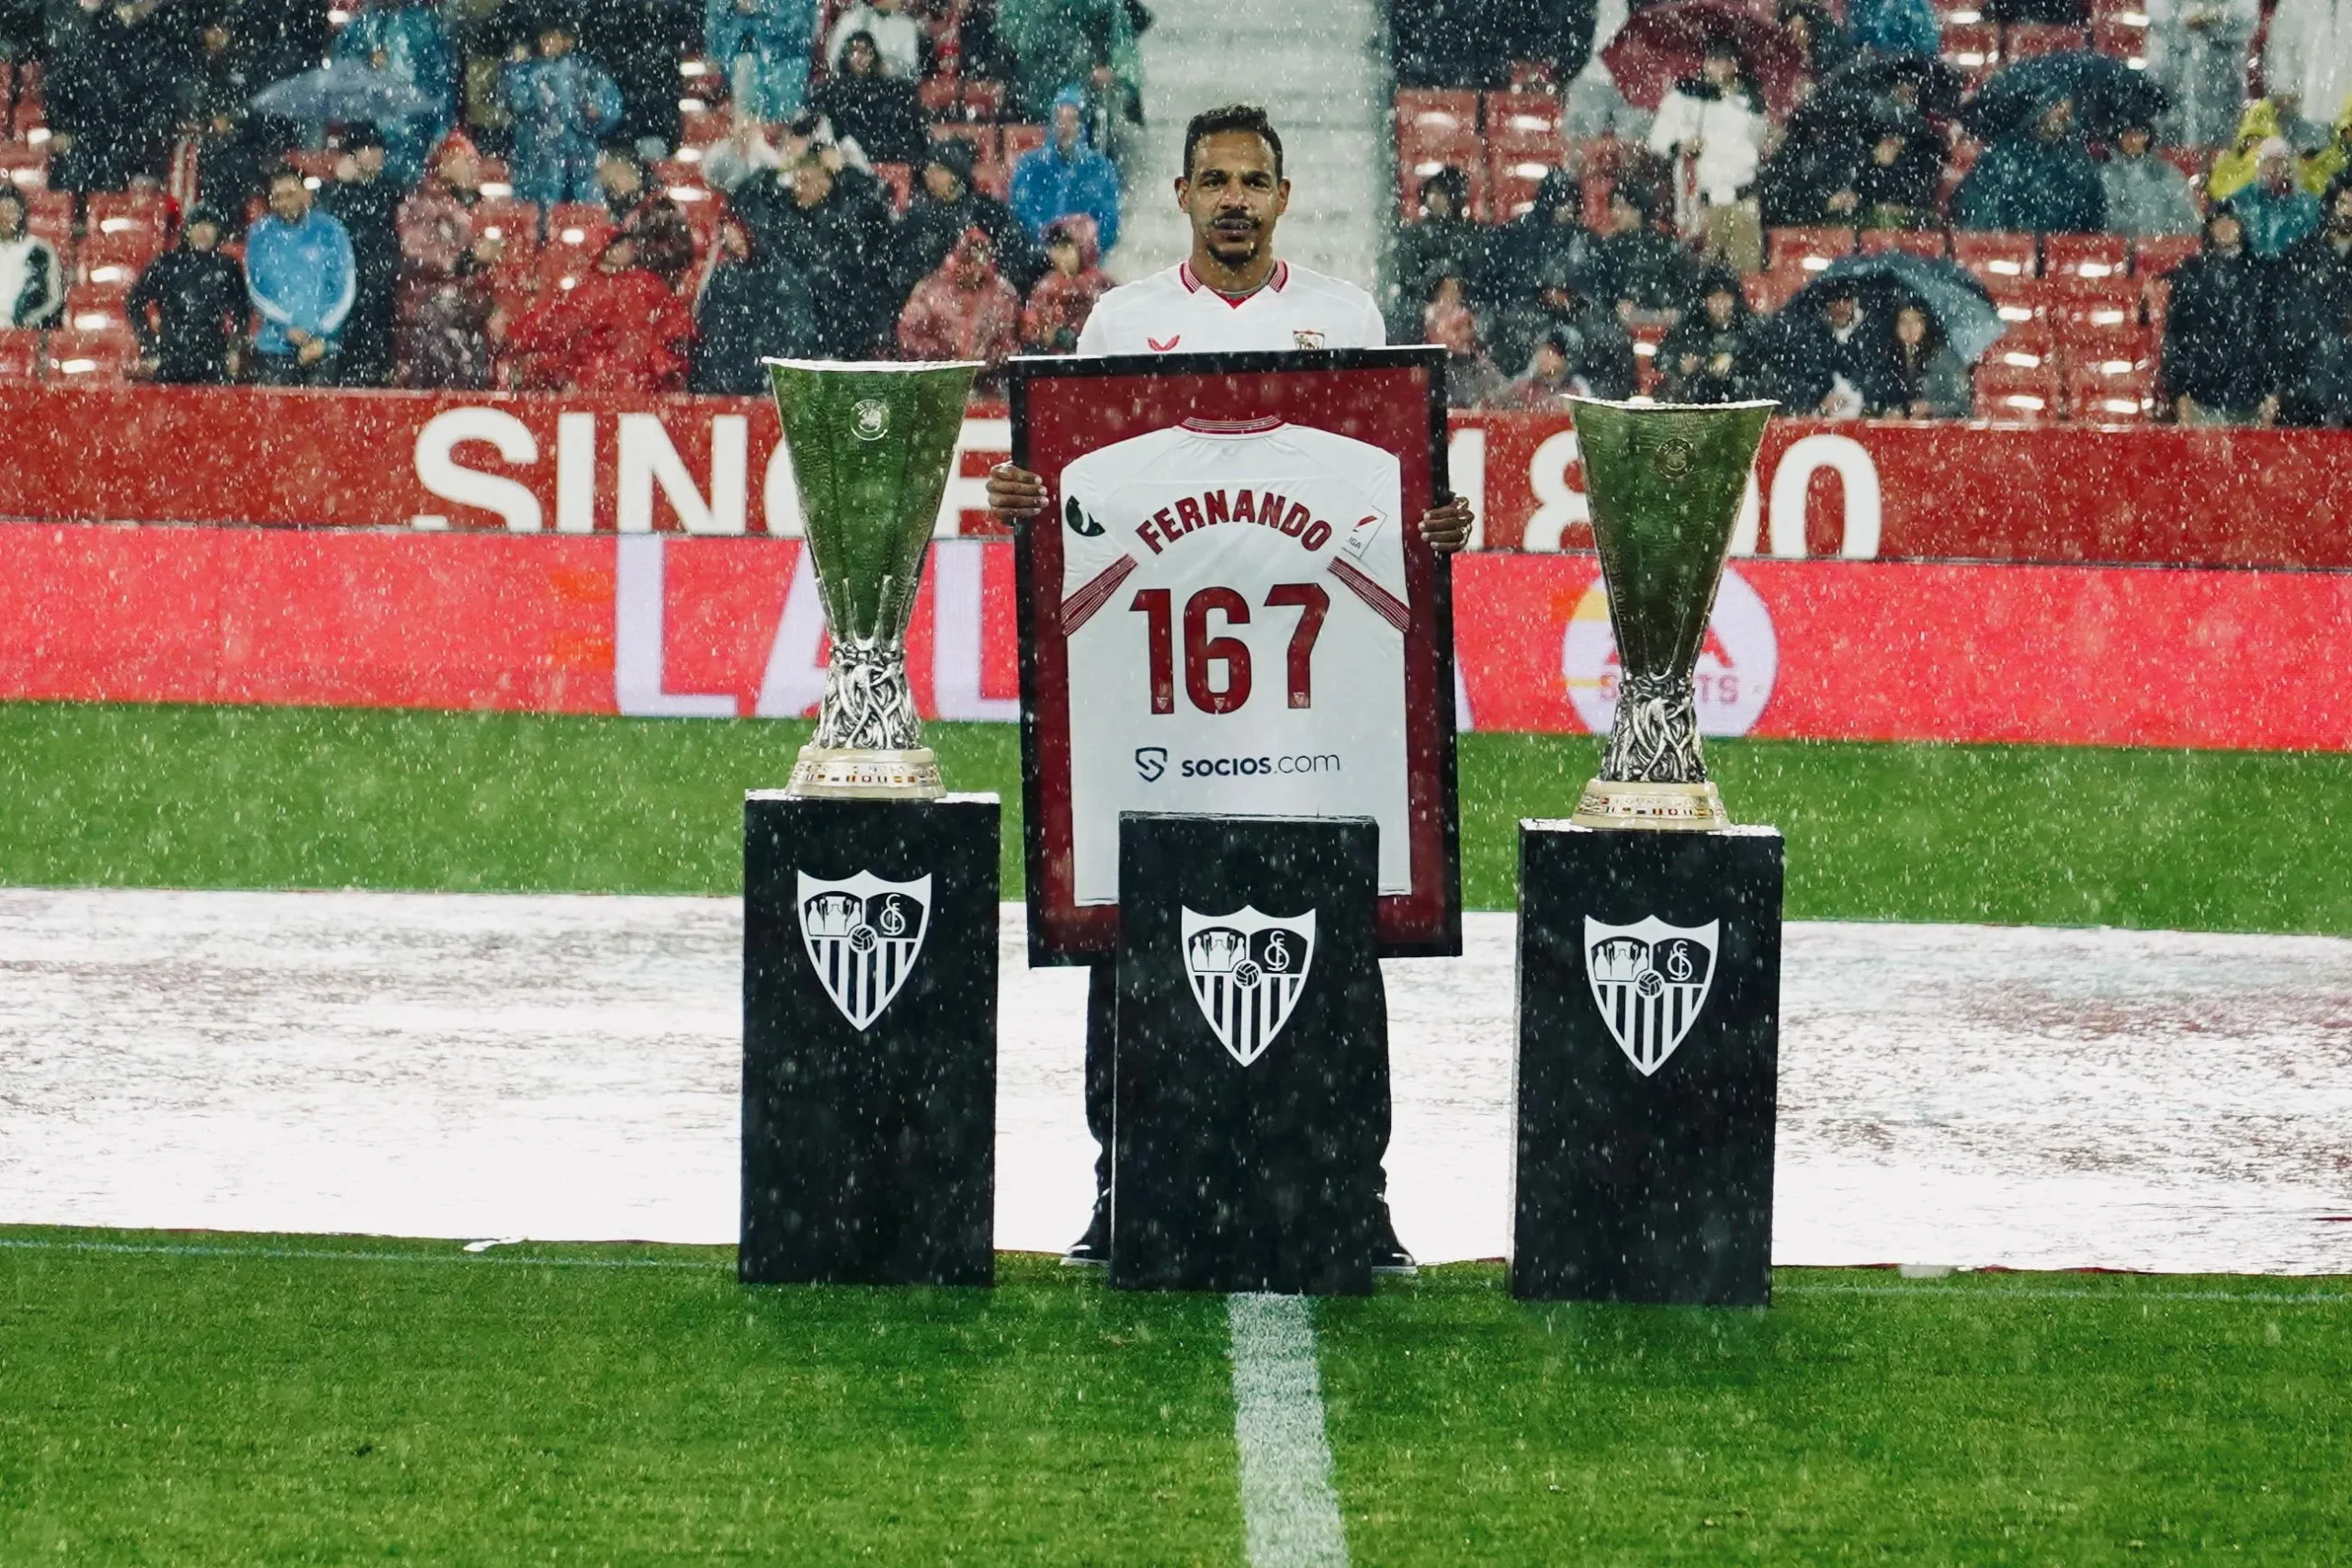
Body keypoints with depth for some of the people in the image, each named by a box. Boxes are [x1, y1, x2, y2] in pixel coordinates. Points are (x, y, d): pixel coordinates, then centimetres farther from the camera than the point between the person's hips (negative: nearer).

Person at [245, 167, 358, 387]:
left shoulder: (329, 231, 0)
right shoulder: (261, 233, 4)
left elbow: (346, 290, 1)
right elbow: (255, 289, 3)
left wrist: (321, 337, -7)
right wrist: (288, 328, -9)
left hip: (321, 347, -1)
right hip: (274, 345, 1)